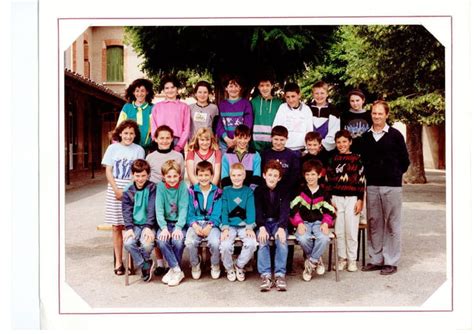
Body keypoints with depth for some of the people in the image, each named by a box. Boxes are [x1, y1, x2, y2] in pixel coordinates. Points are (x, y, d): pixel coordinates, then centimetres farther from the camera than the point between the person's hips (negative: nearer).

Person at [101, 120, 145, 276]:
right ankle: (118, 261, 11)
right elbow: (108, 171, 4)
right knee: (116, 226, 3)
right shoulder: (113, 148, 7)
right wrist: (116, 190, -8)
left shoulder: (139, 150, 6)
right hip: (115, 190, 1)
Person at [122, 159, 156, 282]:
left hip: (148, 225, -2)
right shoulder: (128, 191, 6)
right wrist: (129, 228, -14)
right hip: (134, 225, 3)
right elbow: (126, 211, 1)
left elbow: (152, 209, -8)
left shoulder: (152, 188, -1)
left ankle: (143, 262, 7)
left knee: (147, 244, -30)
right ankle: (146, 266, -4)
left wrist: (148, 227, -20)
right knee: (128, 243, -26)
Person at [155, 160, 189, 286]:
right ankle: (177, 271, -16)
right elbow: (159, 209, -8)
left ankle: (174, 270, -7)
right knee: (161, 240, -28)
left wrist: (178, 227, -23)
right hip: (165, 222, 1)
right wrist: (164, 227, -21)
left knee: (178, 240, -30)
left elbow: (183, 208, -10)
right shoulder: (160, 186, -2)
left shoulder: (183, 186, -5)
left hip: (180, 223, -1)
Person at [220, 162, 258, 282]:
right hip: (230, 225, 0)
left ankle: (239, 266, 2)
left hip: (244, 225, 0)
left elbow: (251, 210, -1)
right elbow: (224, 211, 1)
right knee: (225, 245, -27)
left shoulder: (248, 191, 8)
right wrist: (225, 228, -14)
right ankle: (229, 268, 5)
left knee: (251, 244, -28)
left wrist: (250, 228, -15)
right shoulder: (226, 191, 8)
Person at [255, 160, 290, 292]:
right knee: (262, 242, -29)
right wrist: (262, 228, -27)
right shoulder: (258, 190, 2)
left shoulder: (283, 191, 3)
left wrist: (281, 227, -27)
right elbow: (258, 210, -9)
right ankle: (265, 275, -30)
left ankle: (280, 274, -27)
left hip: (278, 222, 0)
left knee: (282, 241, -29)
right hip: (263, 222, 0)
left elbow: (285, 210, -9)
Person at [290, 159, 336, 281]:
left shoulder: (323, 193, 11)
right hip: (303, 222, -1)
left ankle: (310, 262, -9)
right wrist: (299, 223, -16)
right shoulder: (300, 190, 7)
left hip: (318, 222, 1)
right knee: (303, 239, -34)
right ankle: (317, 259, -2)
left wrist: (325, 223, -11)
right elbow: (293, 208, -2)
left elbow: (329, 211, 8)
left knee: (324, 238, -33)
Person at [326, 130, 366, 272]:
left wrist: (360, 200, -3)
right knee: (339, 231, 4)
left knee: (351, 231, 0)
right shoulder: (333, 159, 8)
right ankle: (342, 258, 16)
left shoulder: (356, 159, 2)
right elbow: (329, 180, 7)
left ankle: (352, 260, 12)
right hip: (337, 198, 2)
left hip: (352, 199, -2)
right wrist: (330, 199, 1)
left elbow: (361, 180, 1)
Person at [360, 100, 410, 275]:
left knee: (392, 224, 1)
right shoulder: (365, 137, 8)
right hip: (372, 186, 4)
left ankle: (391, 262, 9)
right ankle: (375, 259, 18)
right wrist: (369, 175, 8)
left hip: (392, 186, -3)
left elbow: (405, 161, 3)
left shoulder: (395, 135, -1)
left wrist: (394, 175, 4)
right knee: (374, 223, 8)